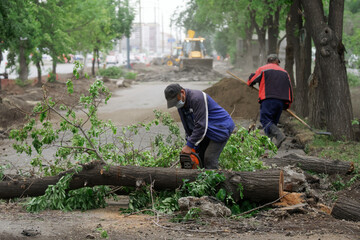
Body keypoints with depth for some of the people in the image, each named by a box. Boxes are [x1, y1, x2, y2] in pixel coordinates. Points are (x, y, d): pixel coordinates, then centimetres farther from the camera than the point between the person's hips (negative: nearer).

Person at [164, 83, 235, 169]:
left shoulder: (197, 98, -29)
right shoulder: (181, 105, 1)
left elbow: (201, 125, -31)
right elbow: (188, 127, 9)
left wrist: (189, 145, -27)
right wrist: (189, 143, -1)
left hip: (221, 129, -9)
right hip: (208, 131, 9)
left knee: (209, 159, -17)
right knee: (200, 155, 7)